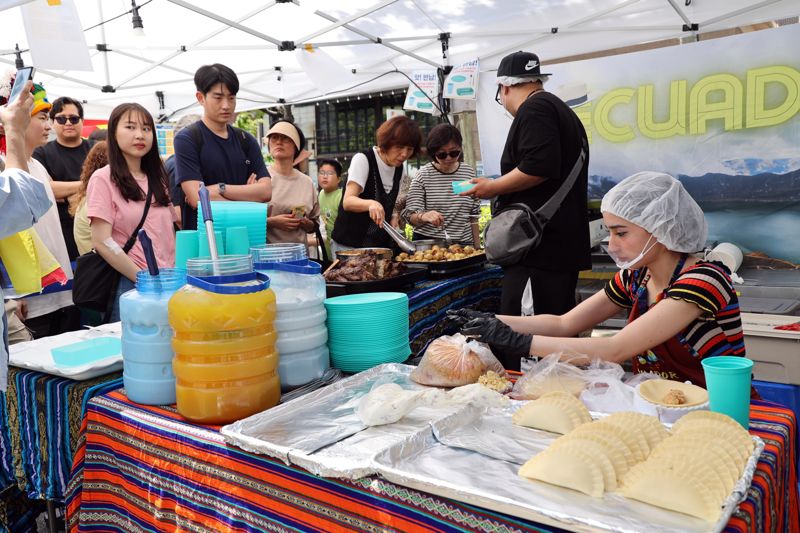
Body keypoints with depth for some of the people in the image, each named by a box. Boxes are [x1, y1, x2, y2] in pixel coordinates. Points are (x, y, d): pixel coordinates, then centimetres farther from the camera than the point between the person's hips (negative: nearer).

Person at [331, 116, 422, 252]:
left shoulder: (399, 169, 6)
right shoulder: (363, 159, -13)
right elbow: (347, 201, -26)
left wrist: (395, 216, -3)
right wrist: (370, 203, -45)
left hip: (381, 245, 6)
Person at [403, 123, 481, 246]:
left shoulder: (469, 173, 2)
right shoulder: (423, 176, -7)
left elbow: (474, 215, 8)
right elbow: (411, 217, -9)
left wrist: (477, 246, 5)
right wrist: (423, 216, -30)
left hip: (463, 243, 3)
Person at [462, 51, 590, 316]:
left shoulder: (534, 109, -8)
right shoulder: (561, 109, 24)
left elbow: (539, 167, -22)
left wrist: (493, 187, -9)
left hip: (540, 246, -11)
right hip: (563, 245, 11)